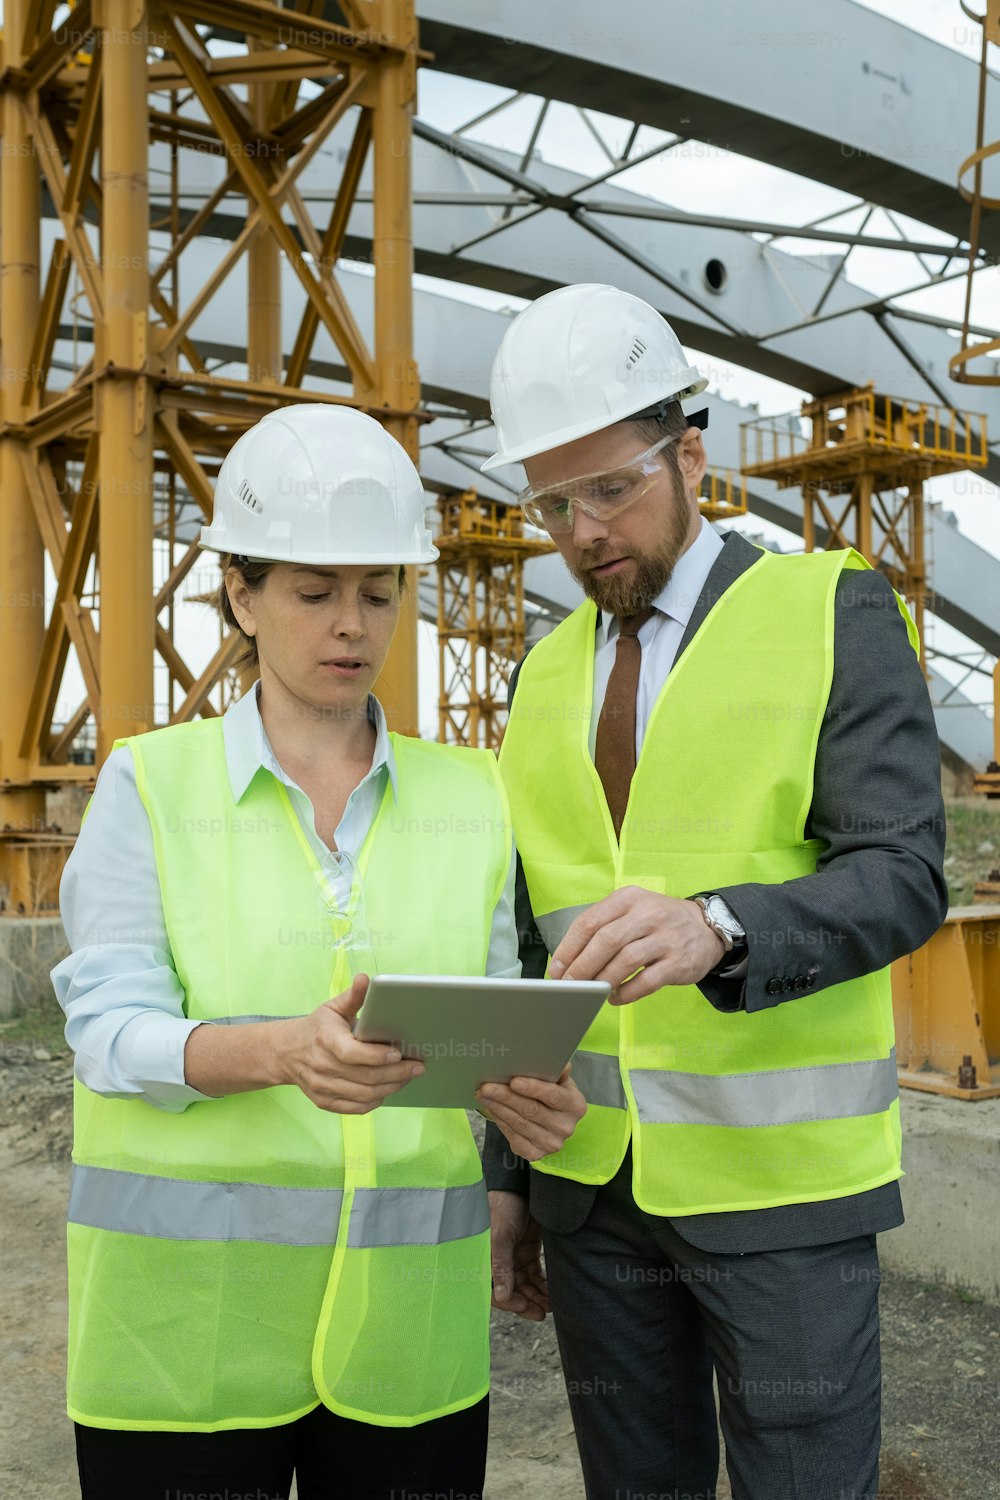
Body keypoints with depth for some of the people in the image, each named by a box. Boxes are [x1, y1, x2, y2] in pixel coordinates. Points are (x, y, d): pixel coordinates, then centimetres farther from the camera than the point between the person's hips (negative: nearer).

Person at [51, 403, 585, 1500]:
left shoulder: (468, 795, 6)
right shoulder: (150, 784, -1)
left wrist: (531, 1090, -16)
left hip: (406, 1316, 2)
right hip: (189, 1317, -2)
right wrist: (284, 1051, -29)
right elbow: (112, 1033, -10)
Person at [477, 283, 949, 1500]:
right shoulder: (548, 678, 10)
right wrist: (506, 1176, 10)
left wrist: (714, 928, -35)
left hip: (779, 1176, -4)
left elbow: (902, 879, -16)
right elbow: (530, 944, 12)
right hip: (591, 1183, 5)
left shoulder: (836, 611, -5)